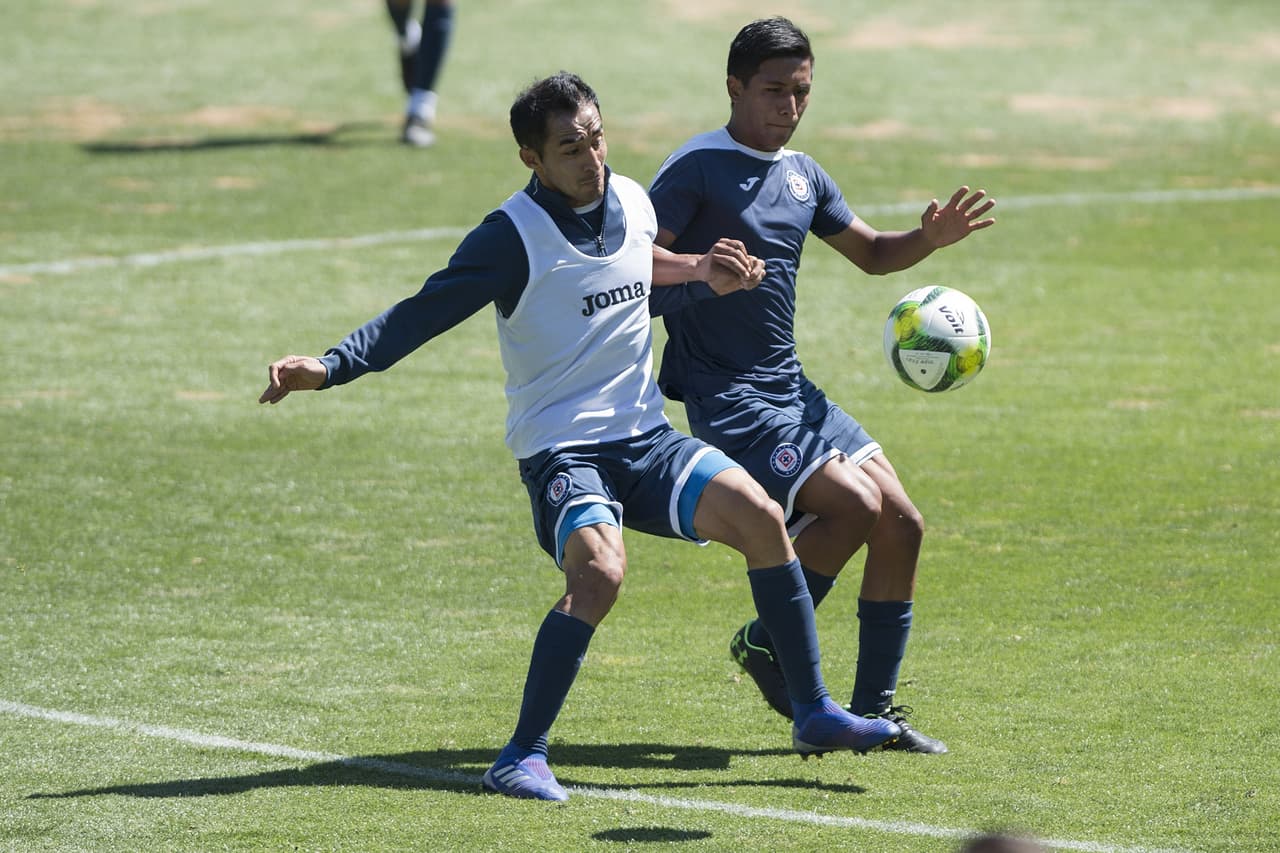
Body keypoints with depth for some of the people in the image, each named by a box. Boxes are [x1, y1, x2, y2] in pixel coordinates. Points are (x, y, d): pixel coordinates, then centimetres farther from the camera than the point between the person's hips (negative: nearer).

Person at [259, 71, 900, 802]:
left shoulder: (632, 201, 5)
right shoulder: (514, 237, -14)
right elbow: (421, 315, -17)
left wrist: (703, 277, 13)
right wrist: (329, 368, -29)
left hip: (645, 438, 6)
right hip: (561, 450, -6)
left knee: (761, 516, -8)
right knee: (602, 570, -31)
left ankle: (814, 714, 6)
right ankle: (523, 756, -21)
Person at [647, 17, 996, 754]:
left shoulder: (802, 175, 14)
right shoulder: (699, 167, -10)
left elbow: (870, 252, 26)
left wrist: (929, 240, 6)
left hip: (791, 390, 8)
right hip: (728, 398, -8)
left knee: (902, 524, 1)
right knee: (853, 505, -22)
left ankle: (874, 710, 10)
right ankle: (768, 640, 0)